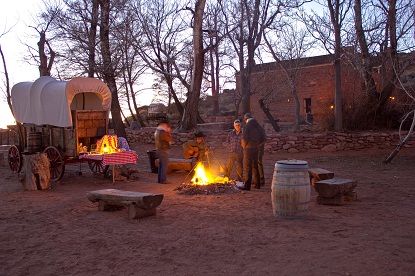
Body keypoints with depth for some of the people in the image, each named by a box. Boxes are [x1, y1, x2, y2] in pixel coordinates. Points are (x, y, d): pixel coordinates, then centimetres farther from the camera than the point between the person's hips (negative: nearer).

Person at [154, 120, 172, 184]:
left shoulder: (157, 131, 12)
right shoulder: (162, 132, -20)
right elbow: (170, 139, -15)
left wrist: (167, 132, 11)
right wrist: (169, 132, -4)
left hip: (159, 150, 10)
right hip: (163, 151, -10)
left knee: (161, 165, 16)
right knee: (165, 165, -5)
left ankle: (159, 179, 20)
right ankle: (163, 180, -3)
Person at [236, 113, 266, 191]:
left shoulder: (247, 126, -12)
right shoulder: (258, 126, 7)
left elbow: (244, 138, -18)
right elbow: (263, 138, 9)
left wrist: (244, 146, -2)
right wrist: (257, 144, 14)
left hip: (248, 148, -6)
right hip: (256, 148, 6)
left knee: (248, 167, -3)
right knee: (255, 166, 16)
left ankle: (247, 185, -2)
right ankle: (257, 184, 22)